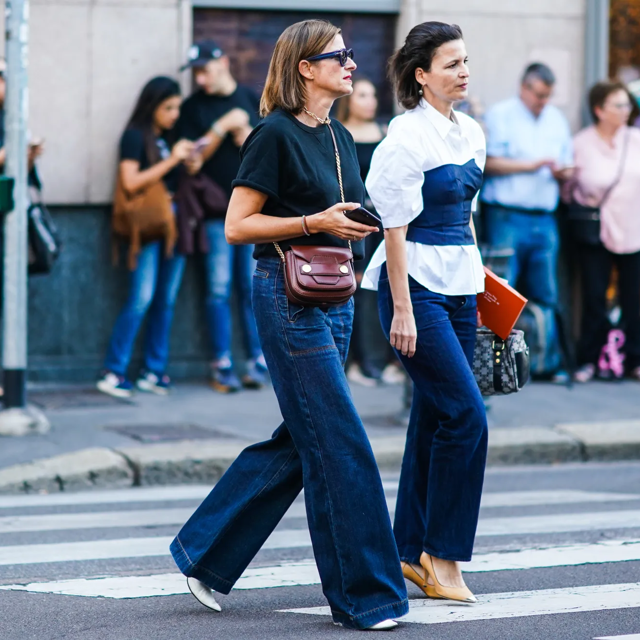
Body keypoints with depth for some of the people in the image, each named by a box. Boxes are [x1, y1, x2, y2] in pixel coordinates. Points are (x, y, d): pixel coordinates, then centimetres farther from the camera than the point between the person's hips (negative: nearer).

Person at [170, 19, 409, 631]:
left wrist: (356, 225, 4)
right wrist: (315, 222, -19)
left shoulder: (339, 138, 14)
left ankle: (203, 553, 24)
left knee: (299, 442, 12)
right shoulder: (275, 135, -10)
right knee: (338, 443, -7)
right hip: (287, 294, -9)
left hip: (333, 298, 9)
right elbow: (237, 226, -12)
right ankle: (363, 596, -1)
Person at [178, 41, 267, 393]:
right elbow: (193, 159, -4)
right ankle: (222, 366, -1)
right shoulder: (193, 107, 5)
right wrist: (223, 126, -11)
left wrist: (247, 135, -8)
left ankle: (257, 363, 4)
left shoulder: (253, 100, 9)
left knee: (253, 288, 0)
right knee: (219, 290, -4)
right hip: (215, 213, -1)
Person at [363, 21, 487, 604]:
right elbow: (395, 227, -14)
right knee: (466, 414, -11)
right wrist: (402, 311, -17)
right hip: (416, 287, -8)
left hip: (459, 289, 8)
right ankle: (442, 556, -3)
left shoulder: (471, 133, 11)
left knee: (436, 416, 8)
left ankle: (412, 552, 14)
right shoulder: (406, 138, -13)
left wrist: (477, 279, 19)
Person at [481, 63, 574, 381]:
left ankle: (549, 361, 9)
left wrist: (562, 172, -5)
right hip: (506, 217, -5)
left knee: (547, 295, 4)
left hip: (544, 220, 5)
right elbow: (490, 162, -8)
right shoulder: (501, 115, 1)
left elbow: (567, 167, 18)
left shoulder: (557, 119, 17)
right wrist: (532, 165, -11)